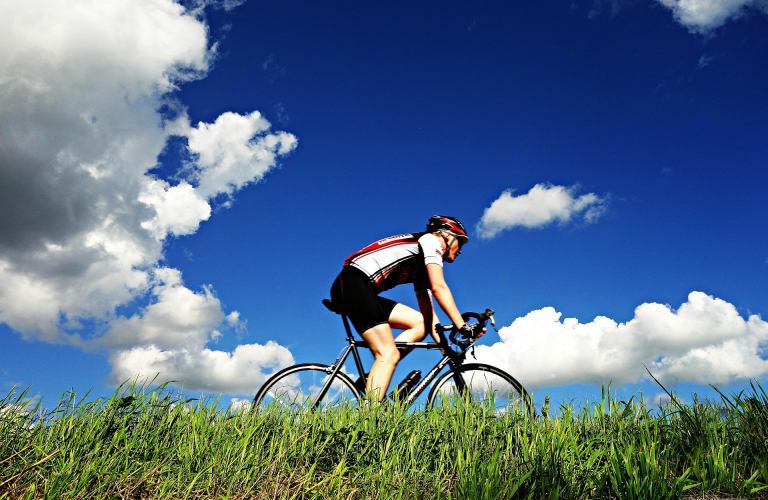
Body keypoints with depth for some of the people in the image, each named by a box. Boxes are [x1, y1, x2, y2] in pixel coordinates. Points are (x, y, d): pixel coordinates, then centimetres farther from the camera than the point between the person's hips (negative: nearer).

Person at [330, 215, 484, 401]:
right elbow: (438, 287, -11)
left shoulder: (422, 269, 27)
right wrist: (463, 327, -12)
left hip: (365, 292, 9)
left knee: (419, 323, 4)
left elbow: (428, 314, 22)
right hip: (353, 283, -9)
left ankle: (371, 380, -1)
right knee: (389, 354, -16)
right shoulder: (431, 239, 3)